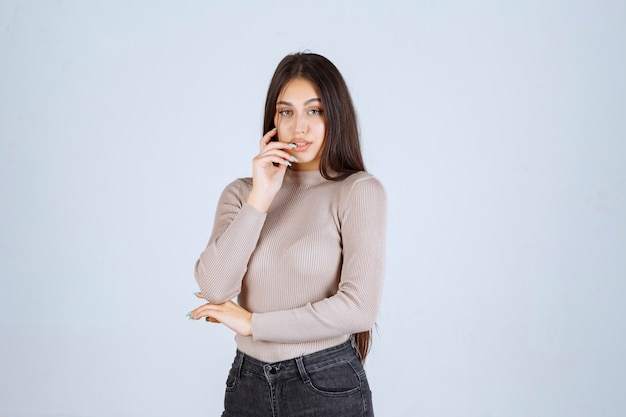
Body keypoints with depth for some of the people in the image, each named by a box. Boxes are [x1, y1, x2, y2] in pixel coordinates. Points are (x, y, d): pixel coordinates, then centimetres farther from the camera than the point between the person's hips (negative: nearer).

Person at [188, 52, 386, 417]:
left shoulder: (360, 191, -7)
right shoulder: (241, 192, 4)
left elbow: (359, 308, -17)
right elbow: (214, 290, -9)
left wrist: (253, 322, -9)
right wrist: (260, 198, -15)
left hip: (328, 386, -3)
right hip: (247, 384, 3)